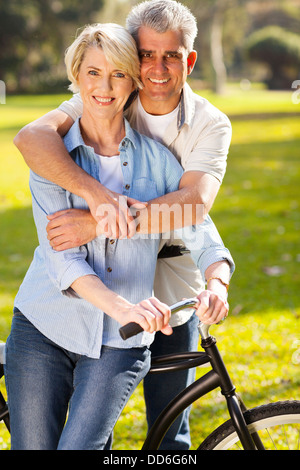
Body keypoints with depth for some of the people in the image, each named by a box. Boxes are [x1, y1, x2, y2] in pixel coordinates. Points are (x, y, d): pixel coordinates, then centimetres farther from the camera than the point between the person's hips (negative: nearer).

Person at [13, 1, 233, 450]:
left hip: (173, 301, 0)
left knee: (170, 437, 14)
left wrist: (96, 224, -36)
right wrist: (96, 193, -43)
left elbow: (194, 204, -27)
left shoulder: (211, 124, -9)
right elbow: (32, 136, -27)